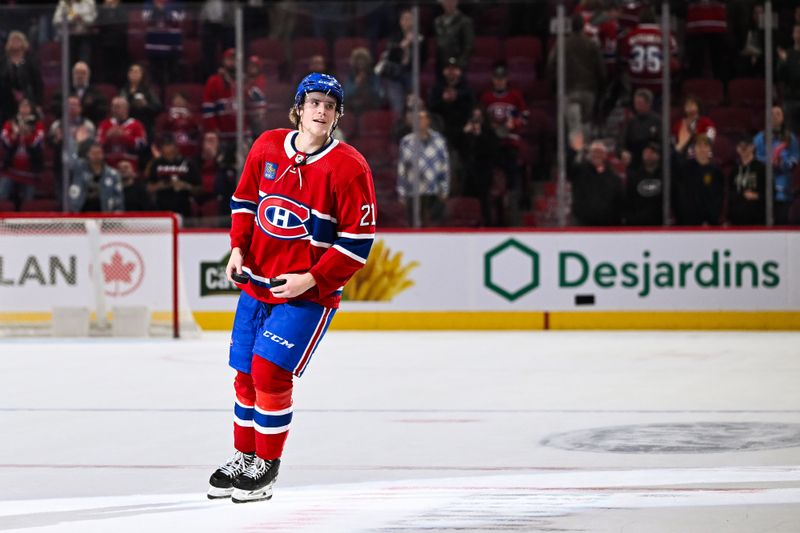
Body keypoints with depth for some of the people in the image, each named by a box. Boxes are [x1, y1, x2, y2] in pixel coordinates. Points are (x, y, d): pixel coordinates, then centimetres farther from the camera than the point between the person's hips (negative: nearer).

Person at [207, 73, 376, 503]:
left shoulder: (348, 168, -14)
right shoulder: (267, 148, 1)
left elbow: (358, 240, -12)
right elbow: (245, 199, 17)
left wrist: (312, 279, -17)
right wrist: (239, 248, 3)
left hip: (307, 292, -5)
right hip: (257, 283, 5)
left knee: (270, 371, -13)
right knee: (246, 374, 10)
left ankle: (266, 466, 3)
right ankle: (243, 456, 29)